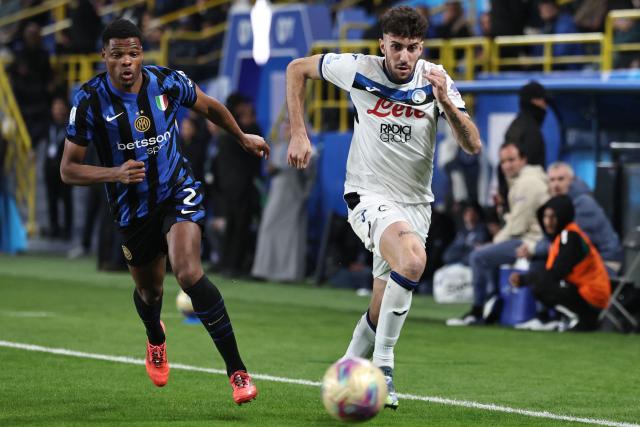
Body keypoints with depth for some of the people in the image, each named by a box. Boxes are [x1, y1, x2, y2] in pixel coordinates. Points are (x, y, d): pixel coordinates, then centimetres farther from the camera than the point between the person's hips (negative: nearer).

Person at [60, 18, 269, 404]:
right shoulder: (91, 100, -16)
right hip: (133, 209, 2)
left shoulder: (168, 82, -13)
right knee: (149, 290, 19)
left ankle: (237, 369, -21)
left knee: (189, 274, -25)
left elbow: (209, 107, 11)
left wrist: (243, 137, 26)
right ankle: (156, 339, 58)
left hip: (179, 192, -2)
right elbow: (68, 170, -13)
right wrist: (116, 173, -30)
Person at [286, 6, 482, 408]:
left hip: (416, 204, 4)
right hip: (370, 196, -4)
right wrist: (299, 133, -2)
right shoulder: (359, 70, -11)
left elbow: (473, 146, -12)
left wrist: (446, 102, -28)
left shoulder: (436, 80, -6)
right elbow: (297, 69, 4)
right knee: (413, 260, -32)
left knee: (383, 309, 8)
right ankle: (383, 366, -22)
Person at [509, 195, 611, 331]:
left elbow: (555, 274, -21)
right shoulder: (560, 235, 14)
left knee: (539, 288, -22)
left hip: (591, 296, -10)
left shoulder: (571, 236, -15)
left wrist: (523, 279, -13)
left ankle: (581, 319, -9)